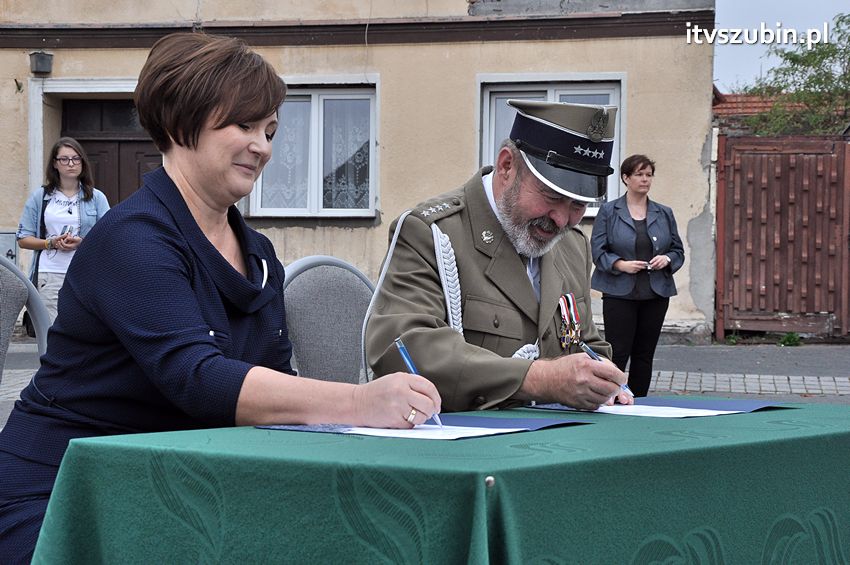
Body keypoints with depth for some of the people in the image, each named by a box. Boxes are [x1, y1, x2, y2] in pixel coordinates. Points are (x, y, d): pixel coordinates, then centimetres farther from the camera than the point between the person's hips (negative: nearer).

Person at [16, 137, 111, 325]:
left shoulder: (96, 197, 10)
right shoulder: (40, 196, 10)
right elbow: (23, 239, 8)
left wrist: (82, 243, -12)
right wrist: (51, 243, -9)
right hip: (49, 275, 0)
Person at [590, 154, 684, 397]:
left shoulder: (664, 214, 12)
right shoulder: (609, 211, 1)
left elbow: (678, 250, 15)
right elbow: (597, 251, -2)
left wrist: (667, 259, -7)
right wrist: (620, 264, -17)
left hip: (656, 294, 4)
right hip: (620, 293, -4)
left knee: (644, 355, 6)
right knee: (617, 353, -8)